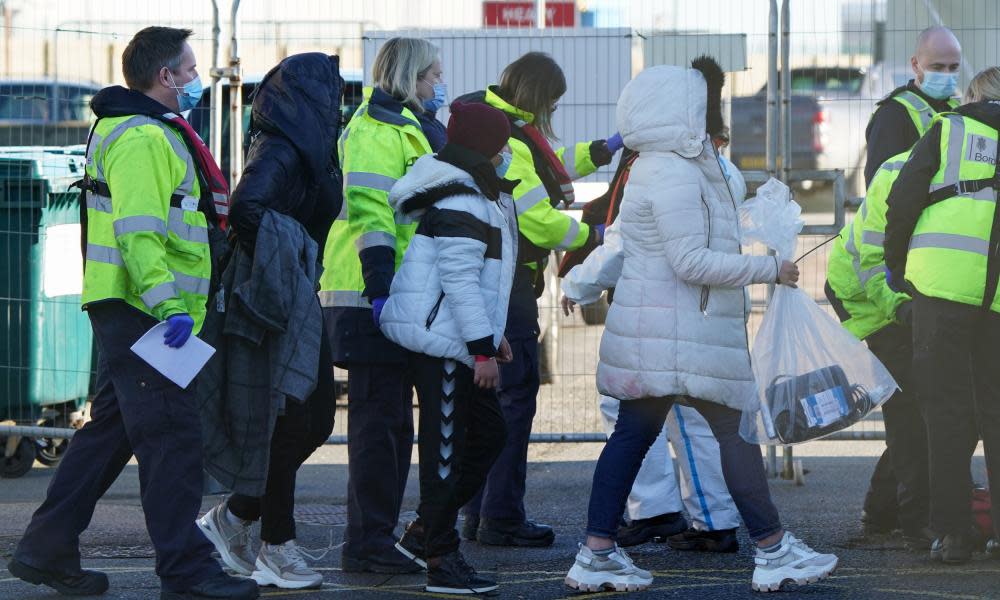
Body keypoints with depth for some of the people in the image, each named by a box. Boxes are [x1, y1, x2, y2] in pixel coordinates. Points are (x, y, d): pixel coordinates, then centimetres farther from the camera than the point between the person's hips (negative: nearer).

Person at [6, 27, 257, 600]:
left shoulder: (153, 133, 21)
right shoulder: (143, 139, -14)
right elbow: (138, 235, -24)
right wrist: (168, 305, -31)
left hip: (132, 314, 11)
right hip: (140, 312, -11)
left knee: (111, 428, 15)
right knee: (173, 435, -10)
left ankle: (48, 548, 19)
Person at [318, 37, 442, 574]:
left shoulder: (402, 128, 23)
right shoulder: (376, 131, -11)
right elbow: (371, 216, -20)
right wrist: (381, 289, -26)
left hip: (393, 299, 11)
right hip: (372, 302, -11)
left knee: (391, 421, 13)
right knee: (378, 419, -9)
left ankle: (373, 539, 18)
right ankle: (368, 544, -7)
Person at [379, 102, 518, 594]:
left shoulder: (476, 197, 18)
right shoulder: (461, 205, -17)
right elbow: (459, 280, -22)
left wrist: (489, 334, 27)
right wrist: (483, 348, -21)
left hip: (455, 340, 11)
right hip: (441, 340, -11)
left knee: (487, 433, 14)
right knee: (447, 448, -7)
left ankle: (424, 533, 19)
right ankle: (441, 561, -3)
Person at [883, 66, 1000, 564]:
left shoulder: (948, 130, 9)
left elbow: (902, 200, 2)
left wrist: (895, 263, 15)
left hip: (944, 282, -2)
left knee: (947, 408, 3)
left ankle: (952, 533, 0)